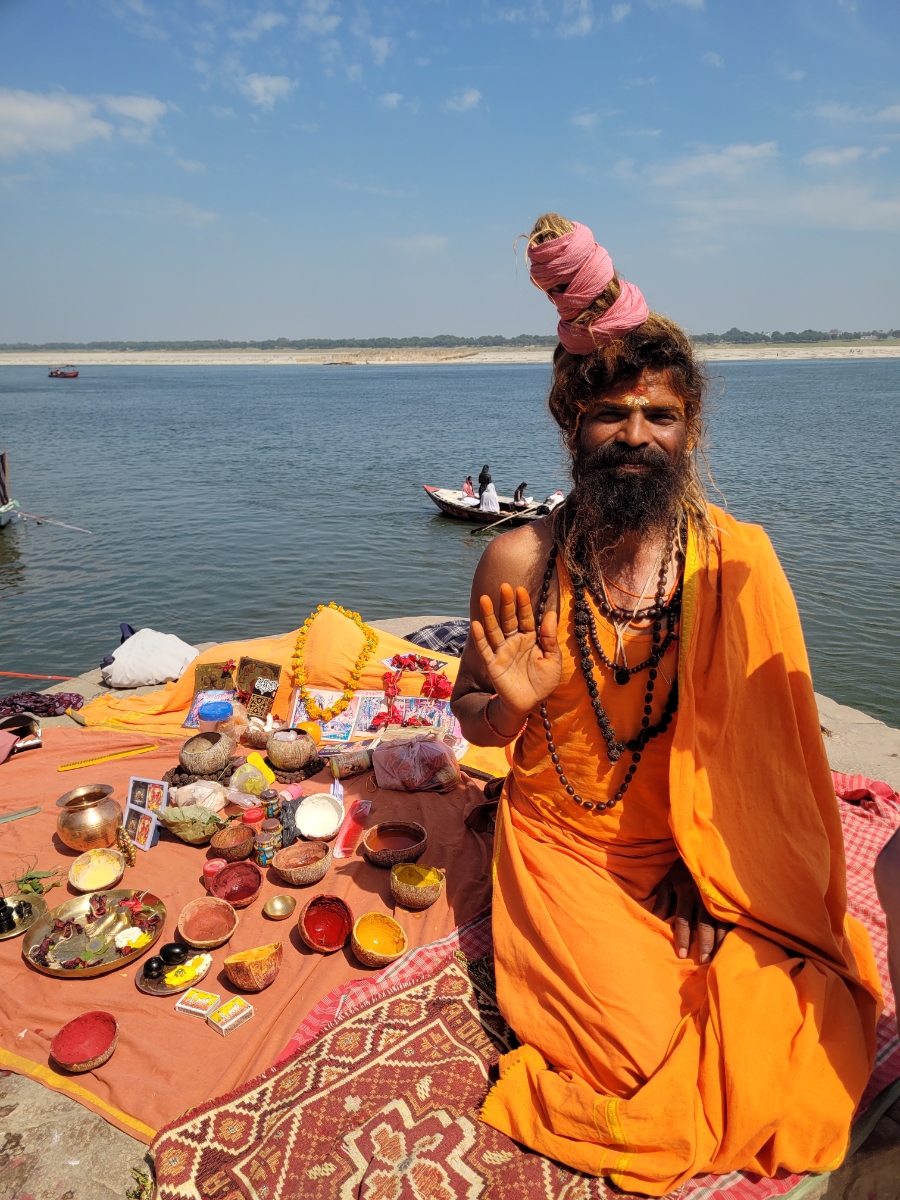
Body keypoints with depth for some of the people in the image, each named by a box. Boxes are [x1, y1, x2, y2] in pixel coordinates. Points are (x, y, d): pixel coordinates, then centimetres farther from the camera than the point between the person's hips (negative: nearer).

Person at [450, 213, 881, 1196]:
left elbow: (760, 746, -3)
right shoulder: (520, 562, -11)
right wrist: (513, 704, -21)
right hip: (566, 847, -1)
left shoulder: (737, 562, -9)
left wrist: (703, 869, -11)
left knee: (803, 1037, -11)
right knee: (654, 1049, -13)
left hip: (698, 854, 2)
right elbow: (472, 721, 1)